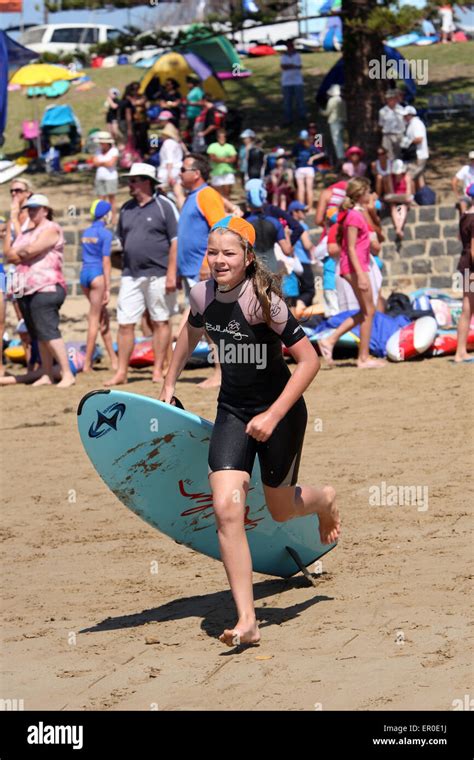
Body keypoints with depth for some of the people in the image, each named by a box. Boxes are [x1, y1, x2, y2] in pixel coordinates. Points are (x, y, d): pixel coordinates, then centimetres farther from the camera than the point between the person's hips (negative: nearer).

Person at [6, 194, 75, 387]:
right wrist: (23, 255, -6)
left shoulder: (51, 230, -4)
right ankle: (47, 375, 9)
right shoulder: (26, 232, 21)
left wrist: (18, 253, 2)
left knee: (48, 332, -14)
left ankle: (67, 374, -13)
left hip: (46, 288, -8)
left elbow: (31, 250, -18)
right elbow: (9, 255, 13)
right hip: (26, 290, 8)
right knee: (38, 335, 6)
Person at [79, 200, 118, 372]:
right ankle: (87, 363, -4)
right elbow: (106, 261, -12)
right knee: (94, 319, -2)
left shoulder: (86, 232, 14)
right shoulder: (105, 233, -7)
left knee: (103, 315, 15)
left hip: (84, 274, 7)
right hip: (98, 274, -7)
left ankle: (114, 360, 17)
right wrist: (108, 288, -11)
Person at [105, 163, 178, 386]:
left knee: (160, 322, 2)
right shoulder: (126, 209, 14)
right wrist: (126, 266, 15)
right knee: (125, 324, 1)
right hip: (131, 275, 5)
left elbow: (176, 241, -7)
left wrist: (171, 273, -14)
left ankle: (158, 370, 8)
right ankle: (121, 372, 3)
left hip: (158, 275, -5)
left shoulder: (164, 206, -4)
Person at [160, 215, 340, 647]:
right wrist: (169, 385, 22)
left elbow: (309, 360, -21)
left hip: (279, 409, -4)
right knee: (227, 509, -14)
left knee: (280, 511, 12)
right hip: (232, 412, 4)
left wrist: (273, 416, -25)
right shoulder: (202, 295, -6)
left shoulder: (263, 300, -23)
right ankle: (247, 621, -13)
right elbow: (191, 334, 19)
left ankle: (325, 501, 51)